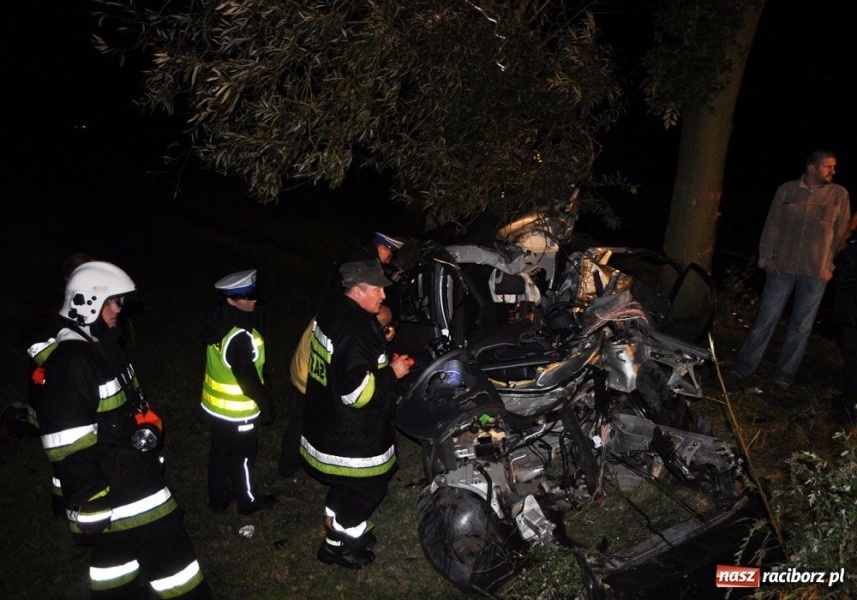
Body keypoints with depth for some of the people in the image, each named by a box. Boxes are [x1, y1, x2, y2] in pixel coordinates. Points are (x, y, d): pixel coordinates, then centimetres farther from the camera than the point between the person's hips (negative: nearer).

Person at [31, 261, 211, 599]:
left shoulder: (105, 346, 9)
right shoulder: (70, 364, -23)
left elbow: (132, 402, 22)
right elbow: (68, 447, -24)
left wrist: (148, 426, 6)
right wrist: (91, 504, -21)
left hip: (130, 475, 10)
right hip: (111, 492, -10)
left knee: (117, 549, 22)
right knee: (168, 550, -2)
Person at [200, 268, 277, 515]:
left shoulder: (218, 322, -6)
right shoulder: (240, 337, -33)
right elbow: (249, 380, -25)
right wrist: (266, 406, -12)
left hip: (214, 403, 8)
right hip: (237, 410, -8)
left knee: (220, 452, 23)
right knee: (242, 455, 14)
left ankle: (219, 498, 42)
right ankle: (248, 500, 35)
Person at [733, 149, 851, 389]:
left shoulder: (839, 194, 1)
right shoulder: (786, 190, 2)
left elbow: (841, 233, 6)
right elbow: (772, 226, 6)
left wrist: (831, 265, 2)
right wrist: (766, 258, 2)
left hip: (815, 272, 0)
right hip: (782, 267, 0)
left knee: (801, 326, 7)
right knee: (766, 319, 3)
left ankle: (784, 375, 19)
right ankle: (744, 367, 14)